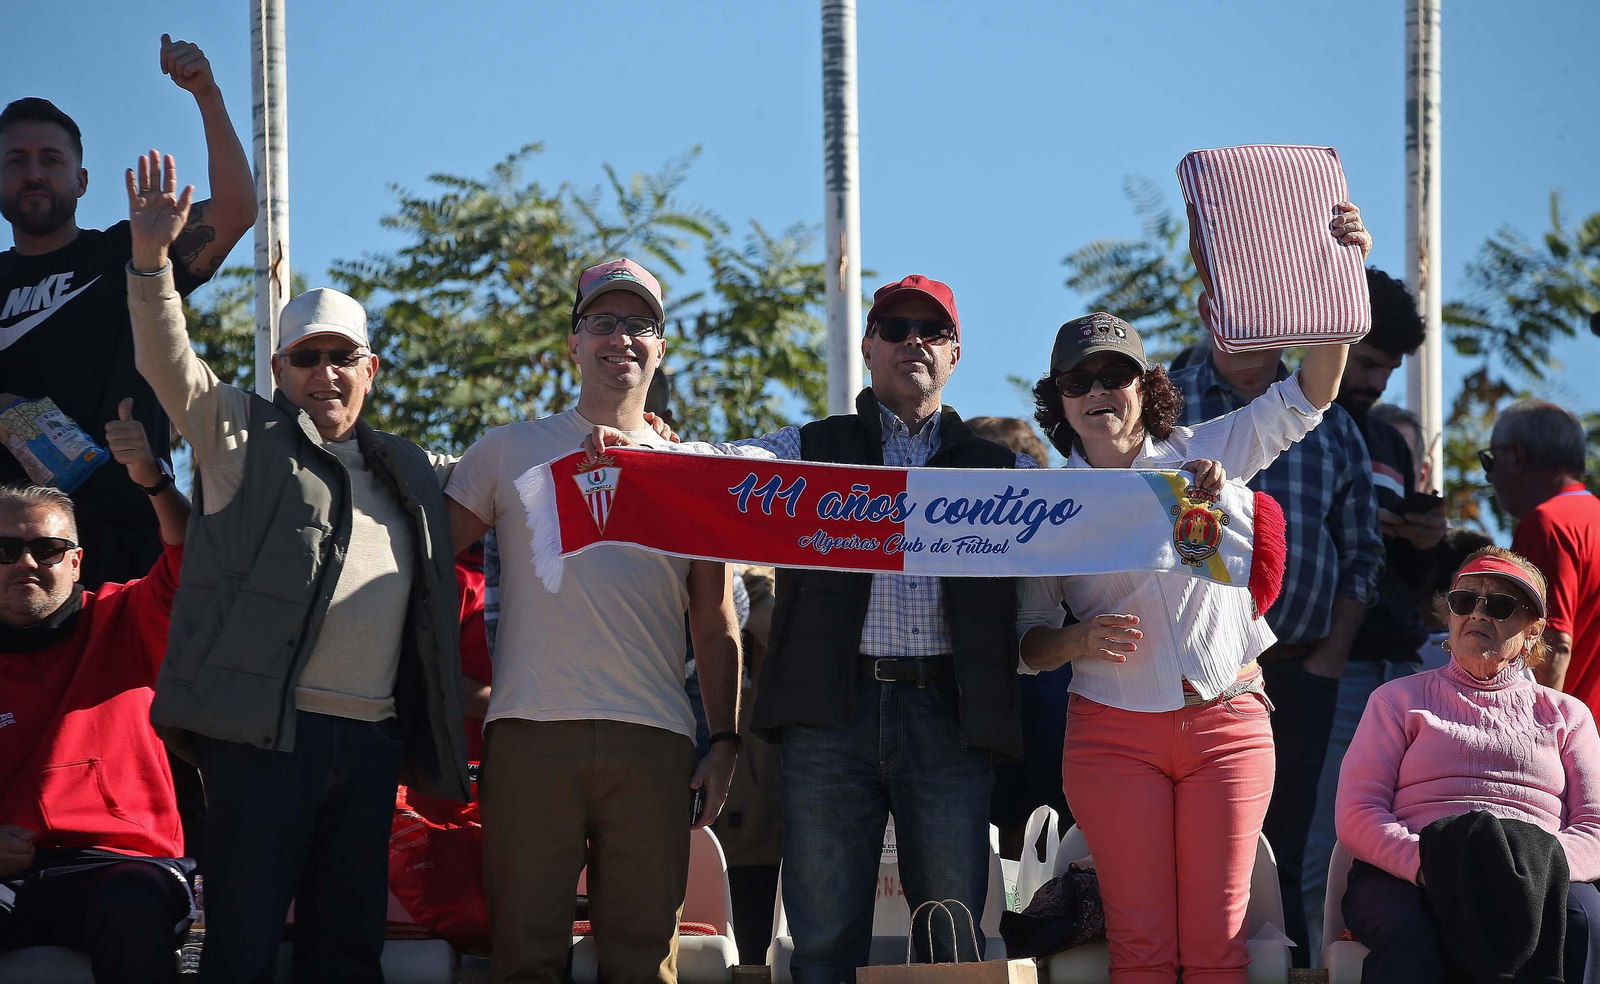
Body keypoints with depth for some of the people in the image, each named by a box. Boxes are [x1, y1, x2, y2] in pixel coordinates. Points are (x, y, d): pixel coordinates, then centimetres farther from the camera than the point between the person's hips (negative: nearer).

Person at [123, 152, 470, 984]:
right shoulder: (243, 437, 9)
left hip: (370, 740, 5)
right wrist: (151, 257, -19)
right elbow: (167, 361, -4)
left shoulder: (411, 473, 24)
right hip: (263, 730, -5)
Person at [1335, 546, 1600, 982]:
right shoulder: (1400, 699, 22)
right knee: (1410, 938, -40)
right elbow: (1355, 816, 9)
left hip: (1535, 881, 1)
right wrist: (1423, 862, -13)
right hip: (1403, 877, -1)